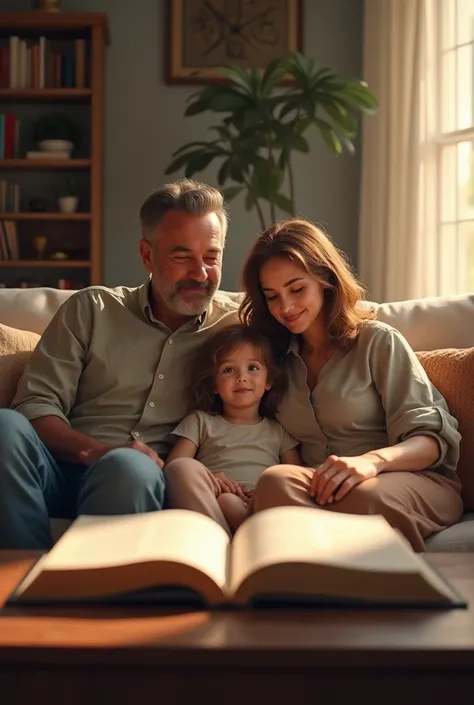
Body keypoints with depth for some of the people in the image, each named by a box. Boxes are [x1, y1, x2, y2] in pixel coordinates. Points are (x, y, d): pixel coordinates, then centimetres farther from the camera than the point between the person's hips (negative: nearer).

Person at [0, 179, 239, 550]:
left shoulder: (239, 325, 14)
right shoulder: (91, 309, 14)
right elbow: (36, 403, 6)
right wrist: (94, 451, -15)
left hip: (150, 478, -1)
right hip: (66, 468, 2)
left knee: (129, 468, -38)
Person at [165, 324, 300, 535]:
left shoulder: (278, 432, 26)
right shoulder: (200, 422, 24)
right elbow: (172, 468, 8)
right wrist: (205, 479, -15)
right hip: (204, 508, 2)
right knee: (183, 467, -32)